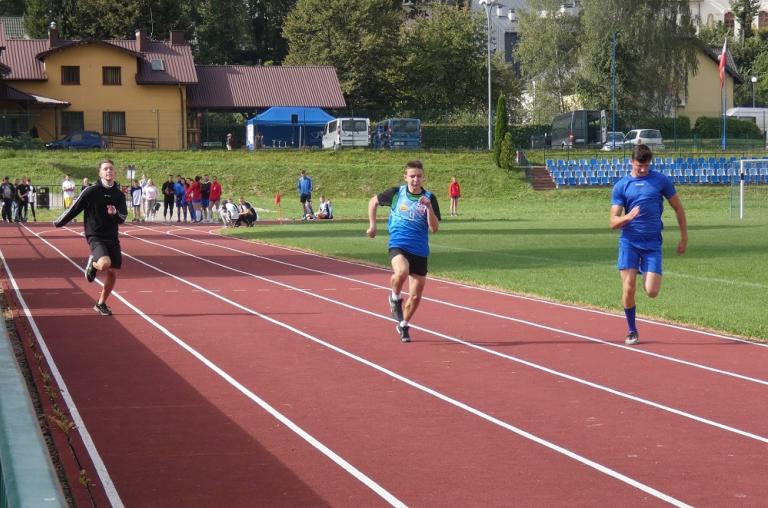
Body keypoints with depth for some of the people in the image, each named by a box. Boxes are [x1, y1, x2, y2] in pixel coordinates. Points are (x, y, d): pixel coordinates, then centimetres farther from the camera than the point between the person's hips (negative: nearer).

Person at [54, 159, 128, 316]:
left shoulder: (119, 194, 3)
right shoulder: (91, 191, -10)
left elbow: (123, 218, 1)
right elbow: (75, 208, -1)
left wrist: (115, 213, -22)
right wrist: (59, 222, 7)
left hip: (113, 238, 5)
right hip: (96, 237, -5)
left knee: (113, 272, 6)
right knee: (104, 263, -30)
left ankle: (101, 304, 25)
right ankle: (92, 263, 6)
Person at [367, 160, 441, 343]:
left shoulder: (430, 198, -1)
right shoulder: (396, 193, -1)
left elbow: (434, 228, -8)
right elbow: (373, 201, 17)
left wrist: (429, 207, -21)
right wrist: (372, 225, 11)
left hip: (420, 250, 2)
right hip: (398, 245, -2)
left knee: (416, 296, 7)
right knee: (402, 271, -36)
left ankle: (403, 325, 33)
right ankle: (395, 298, -5)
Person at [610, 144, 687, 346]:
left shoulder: (661, 181, 3)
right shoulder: (621, 186, 4)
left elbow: (678, 208, 12)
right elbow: (613, 222, 0)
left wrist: (684, 237, 9)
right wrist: (628, 217, -22)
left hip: (652, 243, 0)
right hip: (629, 241, 0)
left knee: (651, 292, -9)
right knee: (628, 289, -10)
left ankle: (648, 277, 29)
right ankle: (632, 331, 9)